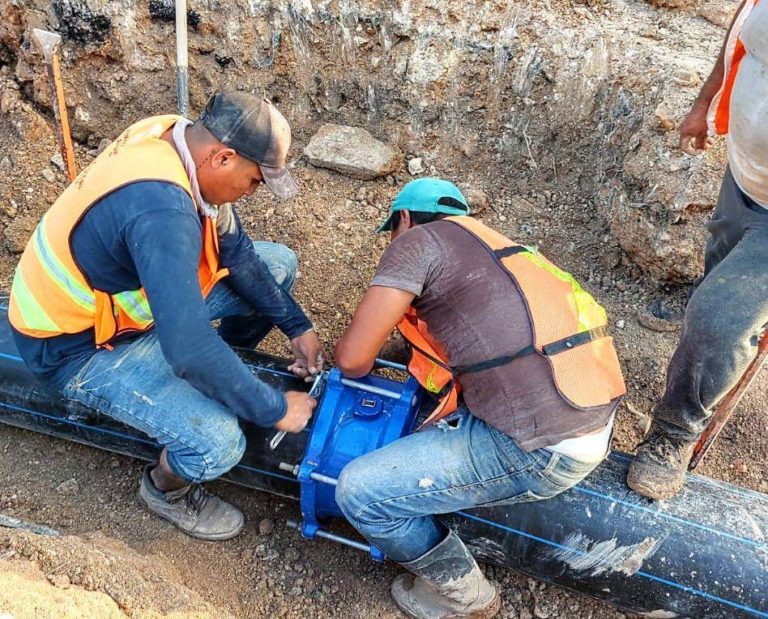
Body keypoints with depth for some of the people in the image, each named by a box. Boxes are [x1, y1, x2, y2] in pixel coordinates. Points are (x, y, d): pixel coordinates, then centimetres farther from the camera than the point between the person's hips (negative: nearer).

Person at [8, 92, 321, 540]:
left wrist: (297, 326, -2)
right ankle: (167, 490, 11)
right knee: (218, 442, -26)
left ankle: (218, 373, 24)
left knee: (279, 264, 5)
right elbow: (189, 349, -42)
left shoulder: (178, 136, -10)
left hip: (125, 289, 9)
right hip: (80, 343, -8)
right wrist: (274, 410, -27)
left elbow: (237, 251, -1)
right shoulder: (161, 211, -39)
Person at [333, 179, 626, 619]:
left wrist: (363, 365, 16)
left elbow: (353, 358, -6)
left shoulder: (419, 242, -3)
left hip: (541, 448, -9)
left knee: (360, 492, -2)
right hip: (592, 421, 10)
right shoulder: (486, 244, 22)